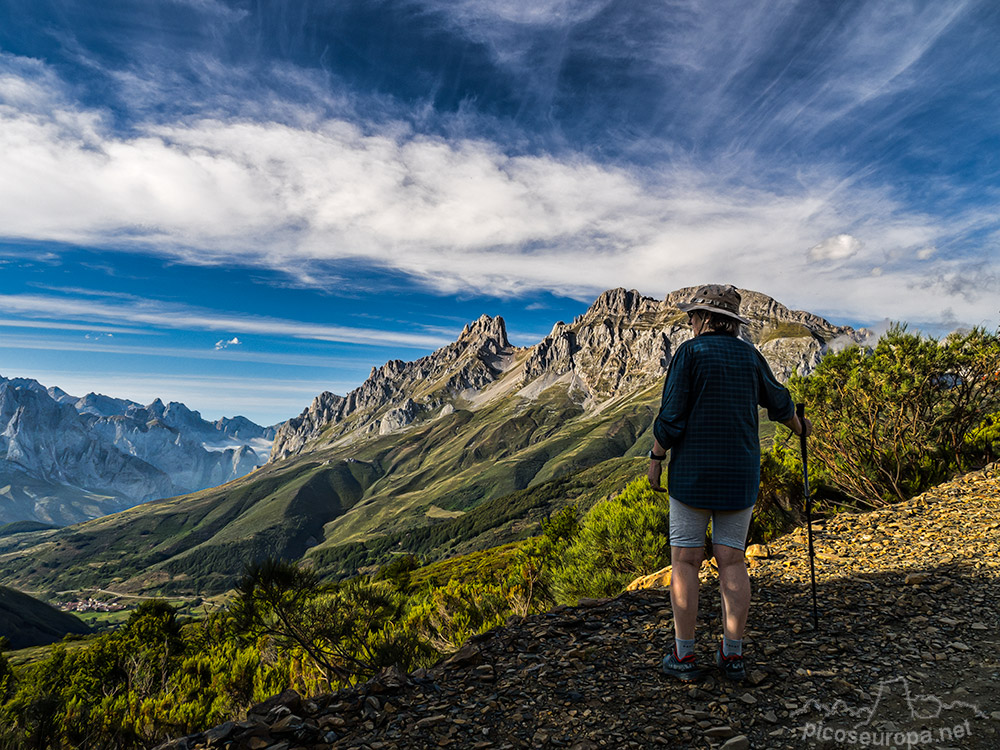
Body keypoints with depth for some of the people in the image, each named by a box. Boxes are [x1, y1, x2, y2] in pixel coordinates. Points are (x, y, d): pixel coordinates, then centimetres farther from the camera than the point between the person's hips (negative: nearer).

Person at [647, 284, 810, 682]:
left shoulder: (690, 352, -8)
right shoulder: (749, 355, 7)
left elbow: (671, 416, -14)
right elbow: (778, 401, 22)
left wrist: (655, 458, -3)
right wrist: (799, 426, 42)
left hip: (693, 471, -4)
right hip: (739, 474, 5)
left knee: (685, 560, 4)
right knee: (732, 561, 10)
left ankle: (684, 656, 9)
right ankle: (732, 655, 15)